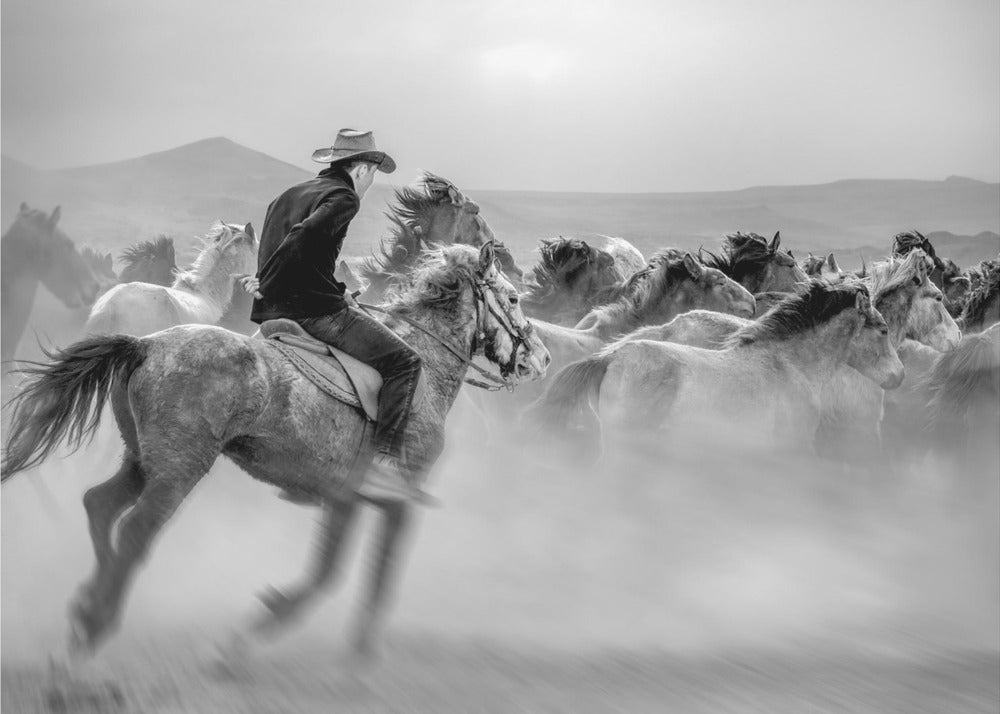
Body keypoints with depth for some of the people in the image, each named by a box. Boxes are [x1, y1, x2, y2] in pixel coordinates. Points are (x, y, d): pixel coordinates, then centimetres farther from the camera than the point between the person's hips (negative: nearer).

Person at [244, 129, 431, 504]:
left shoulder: (289, 194, 22)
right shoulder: (343, 197, -6)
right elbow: (304, 235, -23)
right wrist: (267, 286, -17)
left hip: (273, 313, 9)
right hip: (316, 309, -9)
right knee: (403, 361, -4)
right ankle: (386, 462, -17)